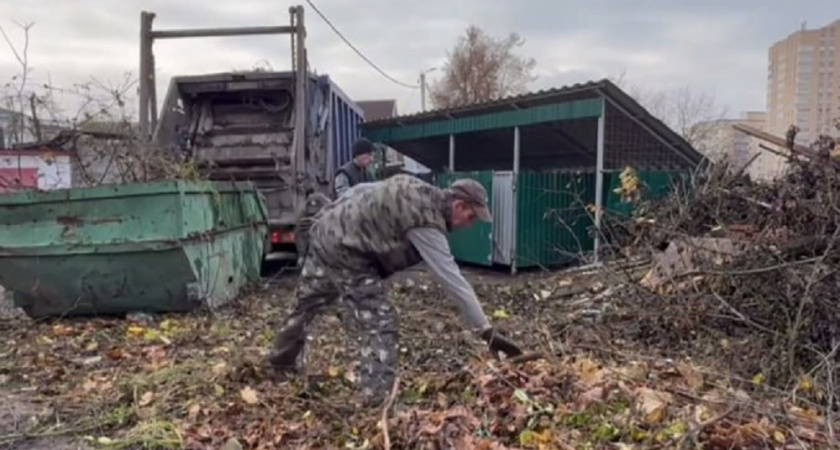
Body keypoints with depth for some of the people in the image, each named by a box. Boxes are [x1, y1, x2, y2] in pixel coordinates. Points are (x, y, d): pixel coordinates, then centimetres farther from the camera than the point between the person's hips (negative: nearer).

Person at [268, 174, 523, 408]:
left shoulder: (420, 191, 6)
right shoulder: (427, 225, -20)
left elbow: (361, 191, 17)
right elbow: (454, 281, -22)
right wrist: (487, 332, -19)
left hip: (325, 229, 10)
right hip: (343, 249, -10)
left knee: (309, 301, 29)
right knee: (379, 323, -7)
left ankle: (283, 360, 51)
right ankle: (377, 398, -7)